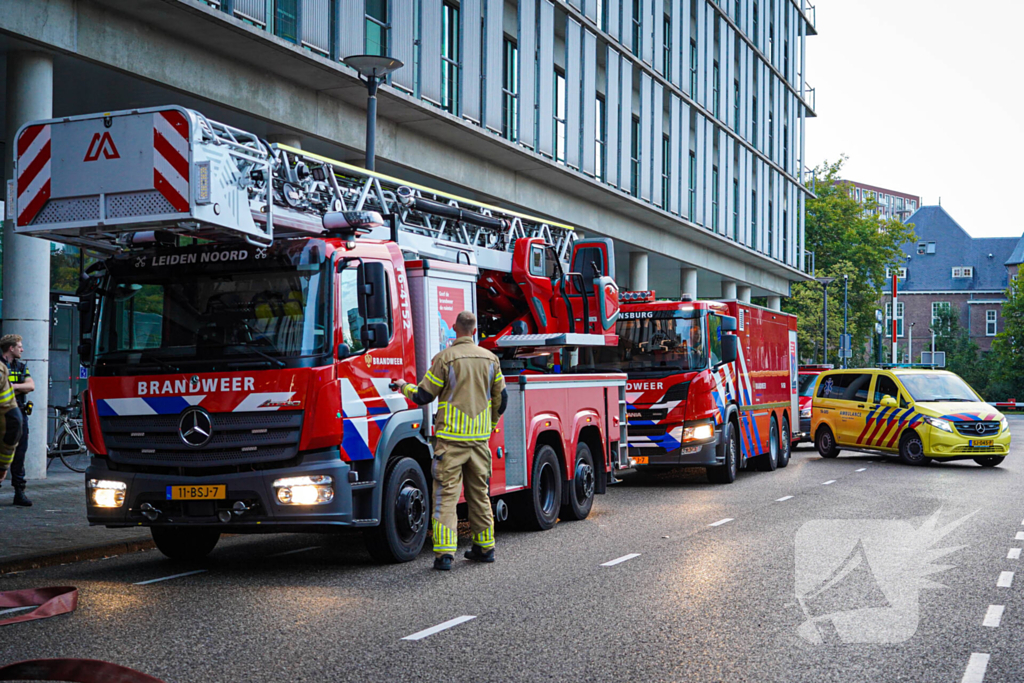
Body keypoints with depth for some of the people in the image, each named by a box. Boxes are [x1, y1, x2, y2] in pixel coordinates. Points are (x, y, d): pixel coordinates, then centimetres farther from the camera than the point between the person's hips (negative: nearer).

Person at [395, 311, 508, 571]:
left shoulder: (445, 358, -8)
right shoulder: (490, 359, 7)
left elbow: (424, 395, -4)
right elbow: (501, 398, 13)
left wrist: (405, 387, 17)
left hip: (451, 437, -4)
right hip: (480, 437, 4)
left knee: (446, 493, -3)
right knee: (480, 493, 15)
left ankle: (444, 552, -10)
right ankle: (484, 547, 23)